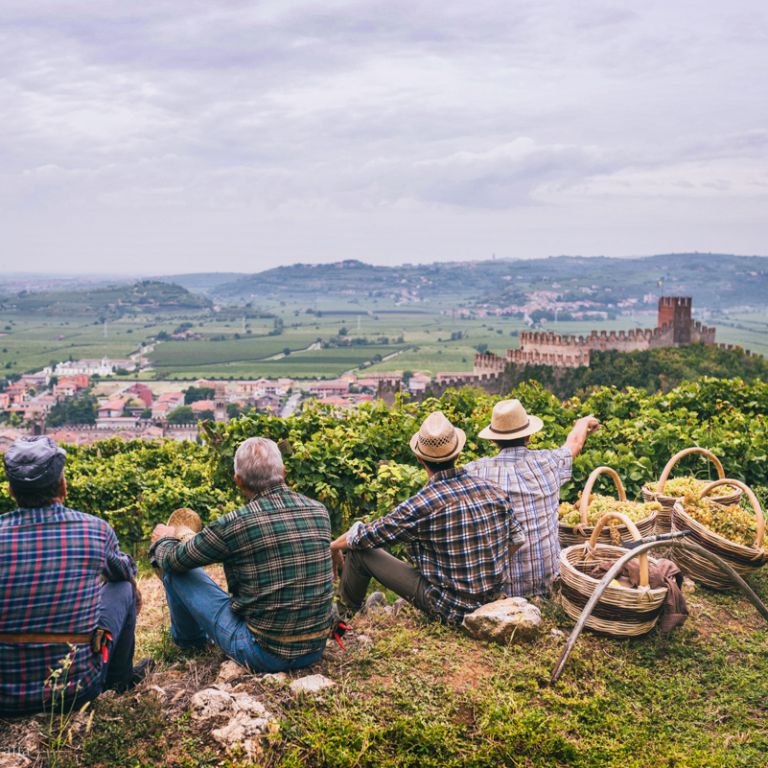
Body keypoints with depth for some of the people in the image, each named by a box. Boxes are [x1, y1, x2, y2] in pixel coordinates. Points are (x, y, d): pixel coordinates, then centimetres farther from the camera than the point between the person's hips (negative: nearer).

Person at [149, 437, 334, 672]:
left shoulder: (234, 525, -19)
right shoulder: (320, 512, -4)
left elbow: (174, 560, -3)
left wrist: (164, 540, 23)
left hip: (263, 654, -5)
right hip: (316, 651, 5)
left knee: (176, 570, 8)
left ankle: (190, 639, 38)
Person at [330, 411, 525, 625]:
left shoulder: (421, 505, -21)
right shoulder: (494, 491, -7)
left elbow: (364, 536, -9)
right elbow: (517, 540, 6)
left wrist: (334, 545, 12)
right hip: (493, 601, 6)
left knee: (360, 551, 4)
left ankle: (345, 615, 29)